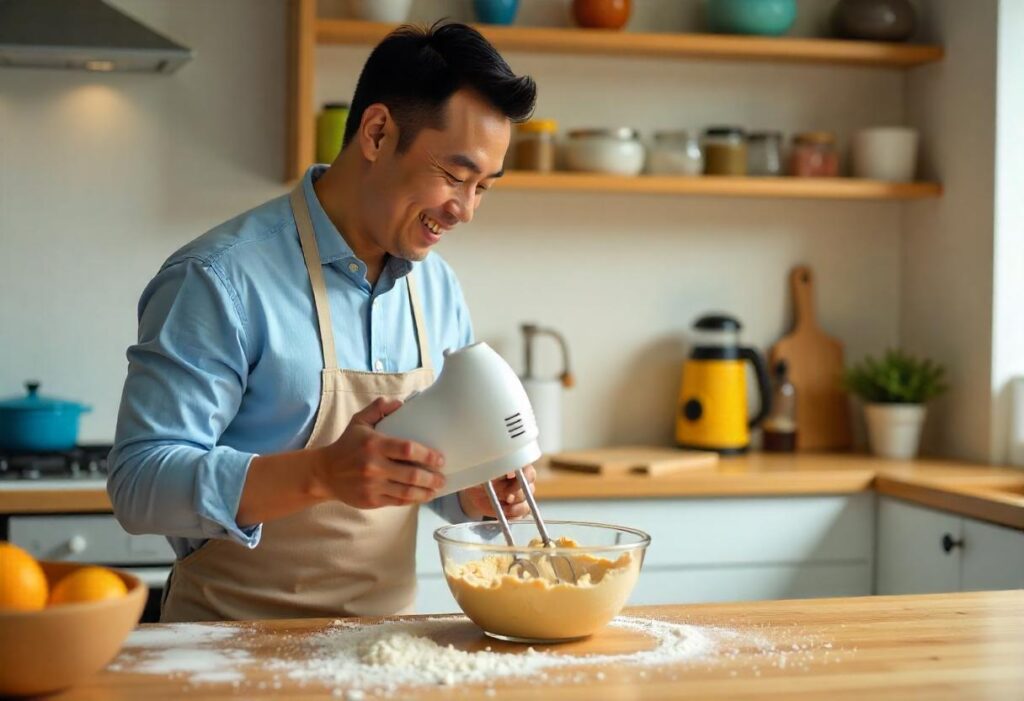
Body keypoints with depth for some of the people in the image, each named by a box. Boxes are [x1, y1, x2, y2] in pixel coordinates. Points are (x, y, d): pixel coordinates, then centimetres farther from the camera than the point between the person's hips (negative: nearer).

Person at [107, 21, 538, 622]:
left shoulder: (438, 287, 7)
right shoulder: (220, 280, -13)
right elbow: (140, 481, -18)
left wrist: (480, 492, -5)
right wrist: (322, 474, -29)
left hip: (383, 635, 4)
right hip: (237, 638, -4)